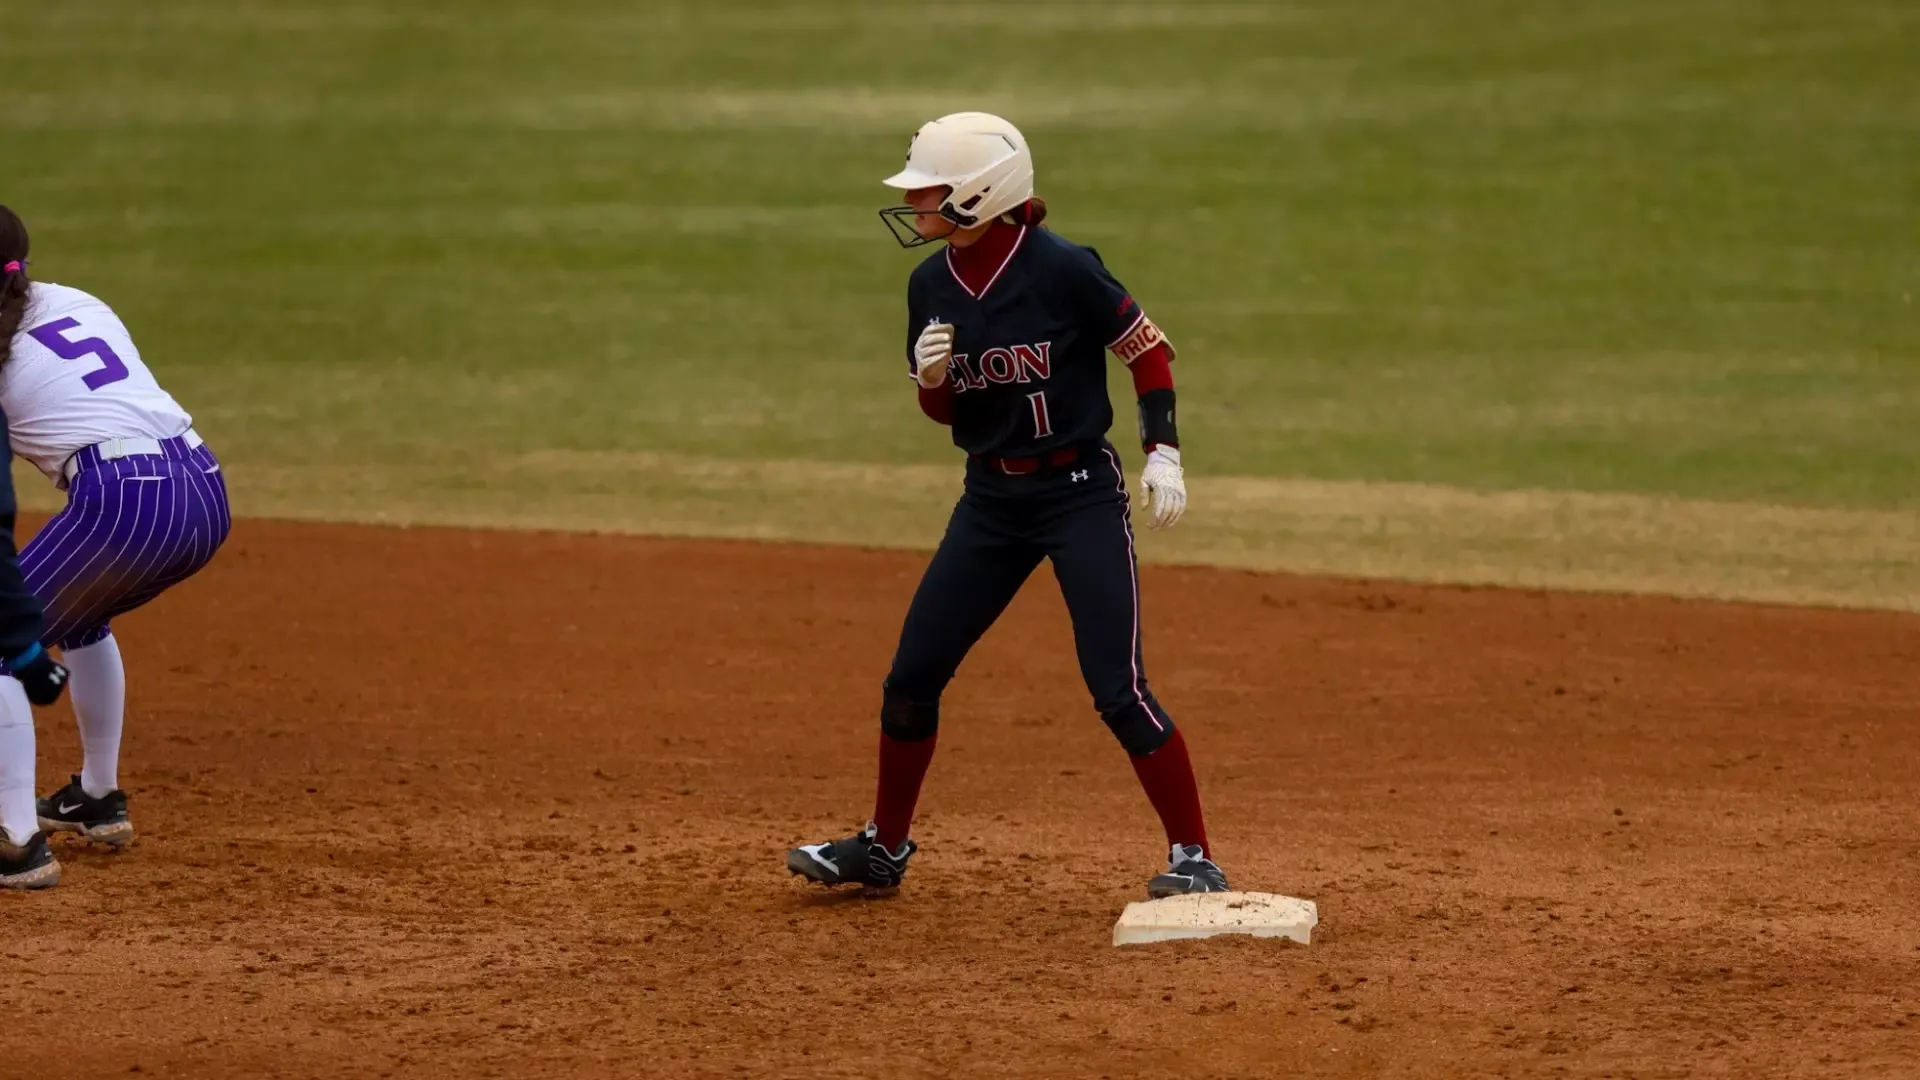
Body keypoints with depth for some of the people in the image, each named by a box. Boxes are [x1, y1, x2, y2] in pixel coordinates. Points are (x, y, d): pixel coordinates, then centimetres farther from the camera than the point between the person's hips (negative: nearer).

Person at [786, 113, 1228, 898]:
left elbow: (1149, 352, -7)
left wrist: (1162, 454, -15)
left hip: (1081, 494, -6)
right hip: (990, 501, 6)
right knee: (911, 676, 8)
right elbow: (943, 410, 11)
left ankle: (1194, 857, -2)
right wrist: (931, 377, -12)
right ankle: (884, 847, 25)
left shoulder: (1062, 270, -16)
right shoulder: (932, 286, 1)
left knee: (1118, 688, -12)